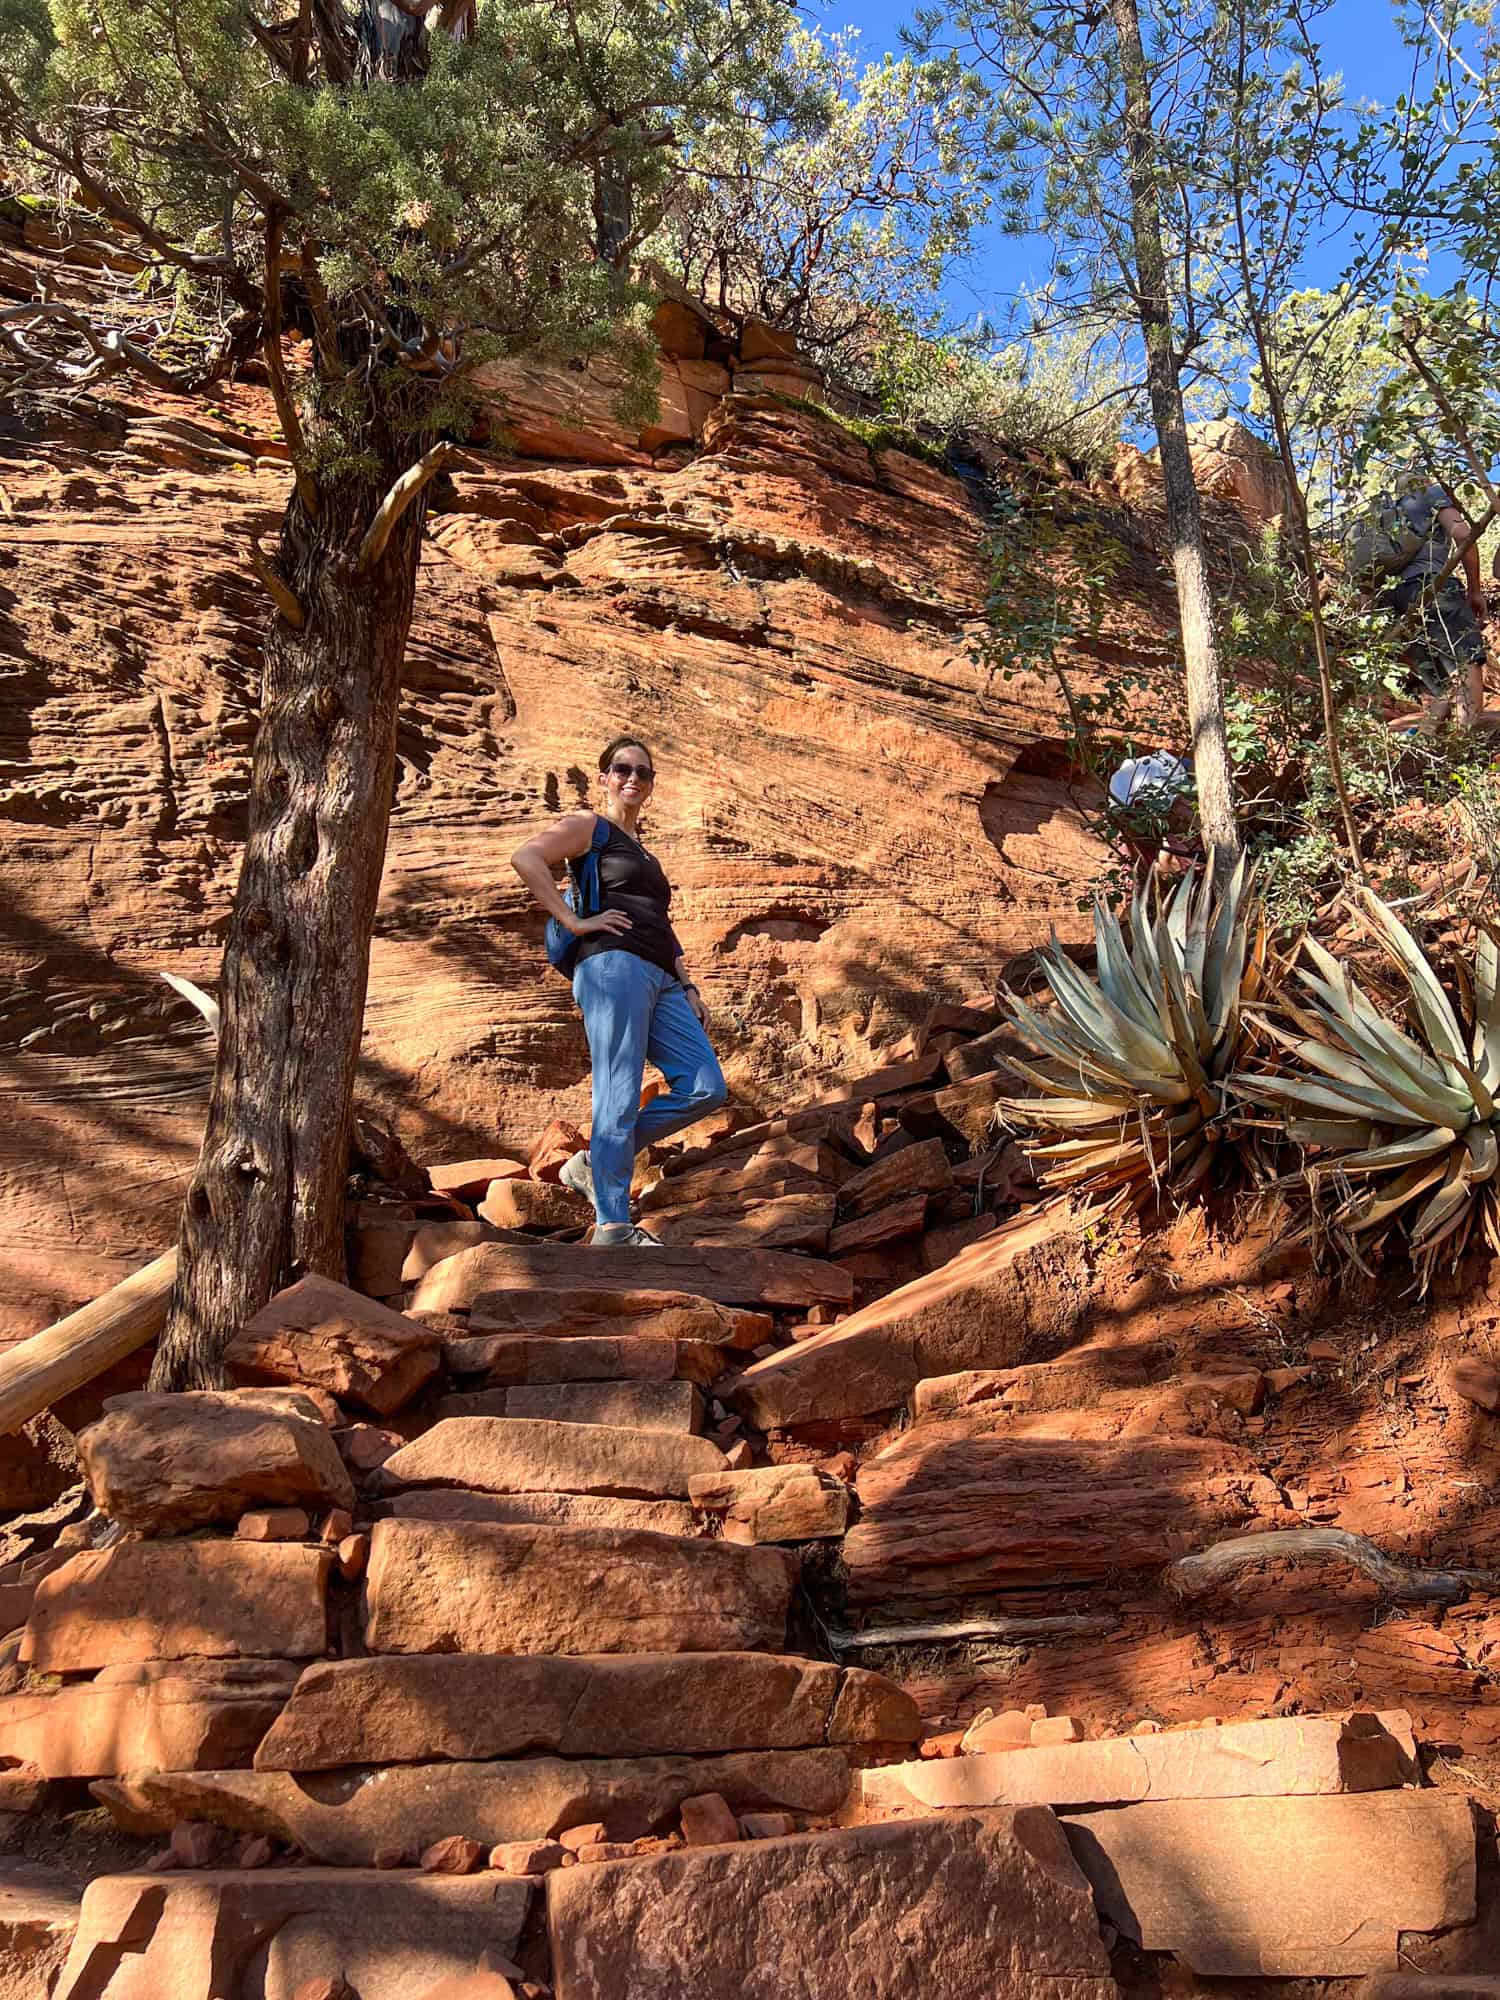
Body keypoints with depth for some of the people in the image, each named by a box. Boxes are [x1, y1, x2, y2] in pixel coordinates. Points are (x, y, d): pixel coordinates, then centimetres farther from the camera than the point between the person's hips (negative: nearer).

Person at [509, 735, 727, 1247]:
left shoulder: (644, 854, 32)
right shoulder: (588, 826, 7)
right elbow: (526, 858, -11)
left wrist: (688, 986, 21)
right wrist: (572, 921, -13)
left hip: (659, 979, 8)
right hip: (612, 964, -8)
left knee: (705, 1088, -4)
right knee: (620, 1097, -12)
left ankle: (595, 1162, 4)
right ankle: (612, 1226, -9)